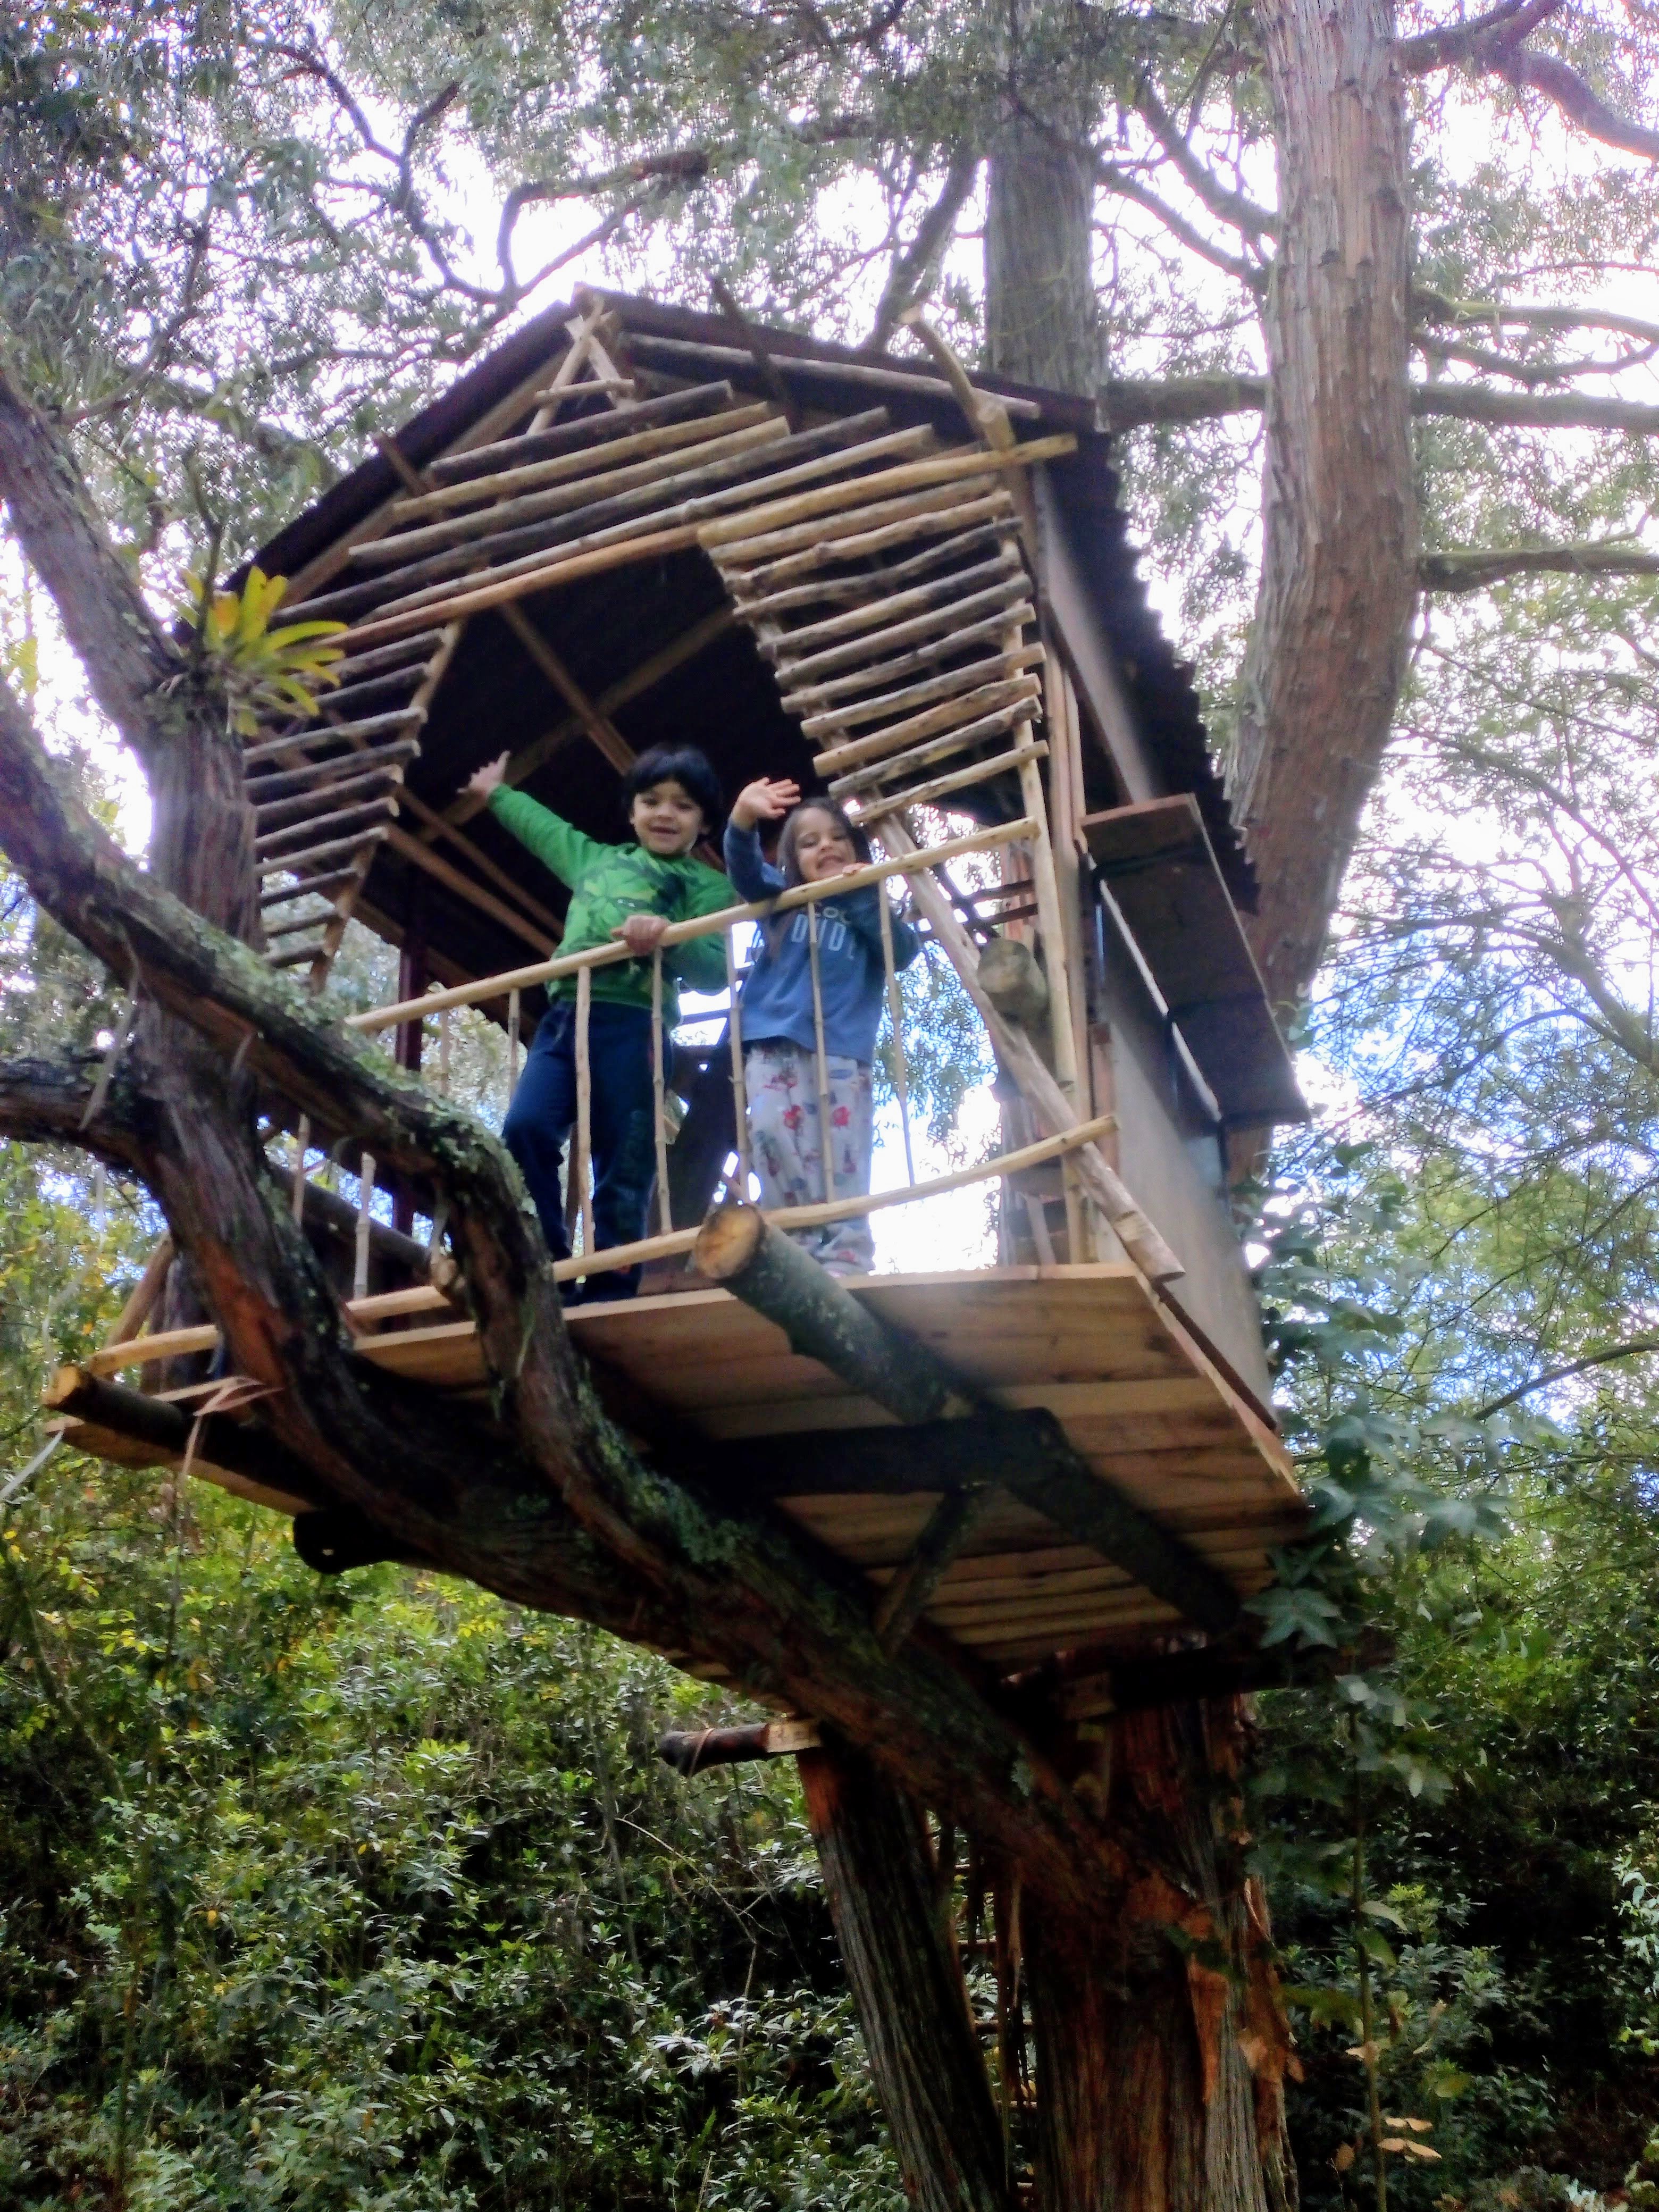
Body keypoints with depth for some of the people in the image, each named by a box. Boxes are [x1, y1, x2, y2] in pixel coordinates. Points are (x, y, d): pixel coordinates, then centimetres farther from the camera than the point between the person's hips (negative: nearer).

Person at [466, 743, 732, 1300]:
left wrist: (668, 939, -22)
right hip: (564, 1017, 5)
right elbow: (544, 827, 46)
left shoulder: (706, 886, 9)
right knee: (525, 1131, -14)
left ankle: (611, 1290, -3)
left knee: (623, 1167, -6)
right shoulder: (596, 859, 27)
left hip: (633, 1024, -5)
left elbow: (716, 971, -4)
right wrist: (497, 794, 58)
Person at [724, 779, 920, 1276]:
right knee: (772, 1135, -18)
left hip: (842, 1051, 0)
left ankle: (845, 1259, -11)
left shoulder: (870, 912, 19)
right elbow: (744, 869, -1)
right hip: (774, 1045, 0)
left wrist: (863, 899, -6)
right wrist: (744, 819, -21)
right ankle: (799, 1247, -17)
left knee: (839, 1162, -9)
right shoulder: (782, 900, 19)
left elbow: (904, 952, 1)